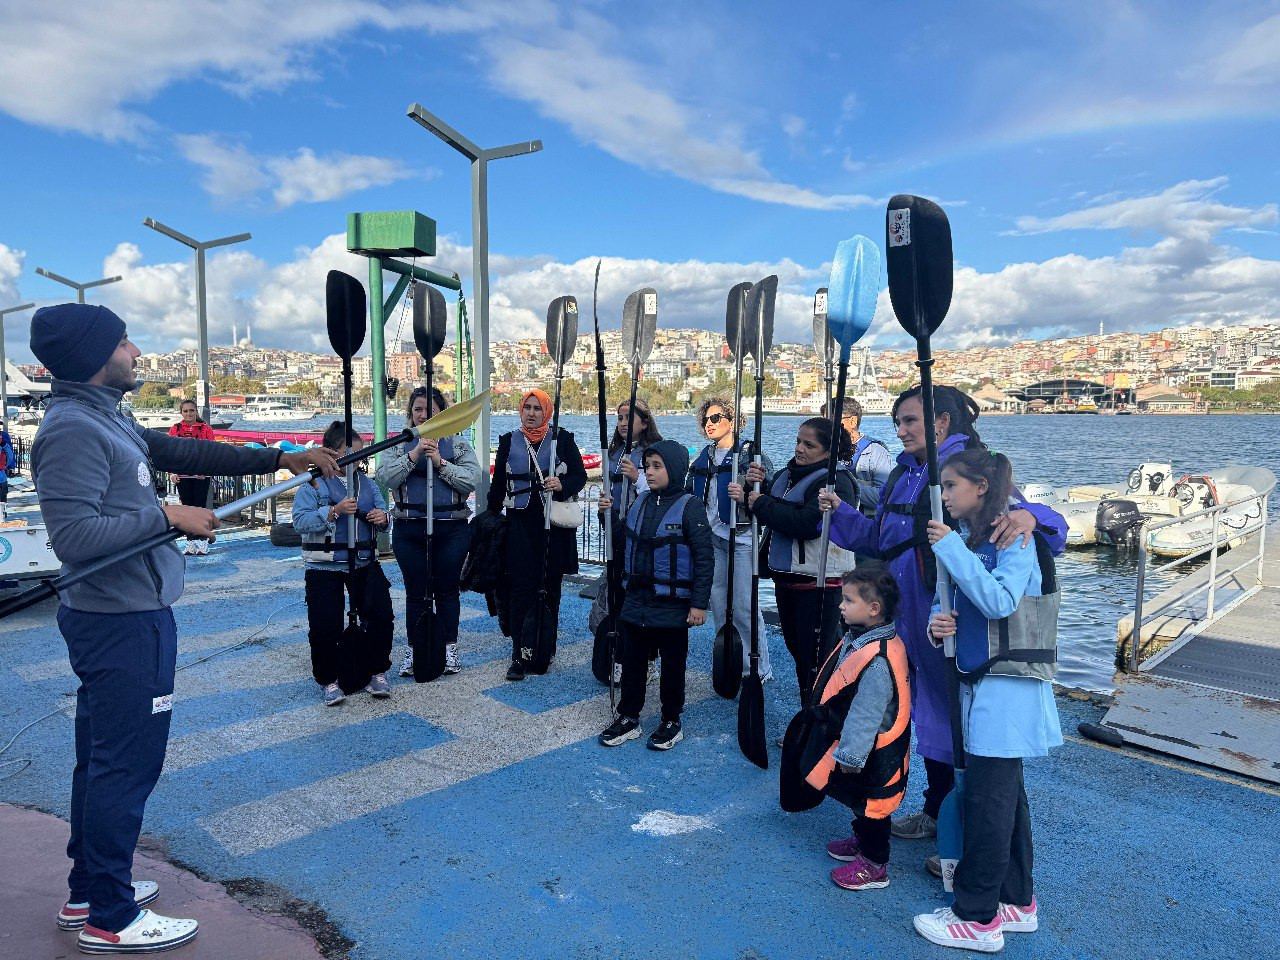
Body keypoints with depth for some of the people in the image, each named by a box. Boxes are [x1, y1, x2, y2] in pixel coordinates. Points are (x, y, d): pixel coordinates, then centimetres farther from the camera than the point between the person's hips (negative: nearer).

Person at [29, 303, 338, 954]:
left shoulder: (106, 421, 13)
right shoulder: (72, 428, -18)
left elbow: (186, 452, 16)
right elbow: (74, 535, -26)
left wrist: (280, 459, 13)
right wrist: (168, 516, -18)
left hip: (123, 615, 10)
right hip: (121, 623, -10)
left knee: (102, 759, 19)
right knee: (127, 762, 0)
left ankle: (89, 892, 34)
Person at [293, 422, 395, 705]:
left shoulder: (366, 482, 10)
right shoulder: (314, 482, -7)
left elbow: (381, 511, 12)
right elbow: (300, 520, -18)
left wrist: (382, 517, -13)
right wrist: (335, 511, -29)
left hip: (364, 563, 4)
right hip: (324, 567, -4)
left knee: (381, 615, -2)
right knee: (325, 626, -1)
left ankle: (378, 673, 16)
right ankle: (328, 681, 20)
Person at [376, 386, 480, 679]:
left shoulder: (458, 444, 6)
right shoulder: (399, 444, 8)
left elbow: (472, 481, -7)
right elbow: (383, 478, -8)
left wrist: (440, 462, -16)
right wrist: (414, 455, -17)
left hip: (451, 531, 0)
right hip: (409, 531, 1)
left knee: (447, 591, 8)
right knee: (416, 592, 7)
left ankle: (449, 648, 21)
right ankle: (414, 650, 21)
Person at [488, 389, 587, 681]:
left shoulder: (562, 439, 4)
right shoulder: (508, 441, 10)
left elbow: (580, 475, 2)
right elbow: (498, 483, 14)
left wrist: (562, 485, -18)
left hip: (555, 524, 0)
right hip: (520, 524, 1)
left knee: (550, 587, 5)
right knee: (522, 586, -5)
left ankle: (544, 650, 18)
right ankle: (520, 654, -1)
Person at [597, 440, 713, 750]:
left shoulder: (689, 507, -13)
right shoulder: (640, 502, 6)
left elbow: (704, 557, -13)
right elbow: (622, 538, 20)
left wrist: (699, 603, -15)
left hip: (673, 604, -5)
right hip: (637, 601, 6)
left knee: (672, 663, 9)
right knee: (632, 659, 12)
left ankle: (671, 722, 26)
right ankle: (628, 718, 27)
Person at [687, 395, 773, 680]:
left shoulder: (750, 453, -4)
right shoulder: (703, 458, 15)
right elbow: (689, 494, 23)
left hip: (741, 539, -6)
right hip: (711, 538, 6)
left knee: (744, 607, -6)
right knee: (718, 603, 11)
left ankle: (758, 670, 7)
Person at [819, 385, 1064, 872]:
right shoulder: (902, 476, 9)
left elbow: (1053, 527, -21)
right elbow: (878, 539, 19)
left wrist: (1027, 515, -43)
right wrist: (841, 512, 5)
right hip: (909, 620, 8)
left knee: (958, 719, 4)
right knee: (926, 715, 21)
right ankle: (936, 811, 42)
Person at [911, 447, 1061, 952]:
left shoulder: (1015, 537, -12)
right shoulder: (963, 535, 10)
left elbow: (999, 601, -26)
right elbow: (953, 600, 16)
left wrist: (951, 548, -23)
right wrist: (938, 620, -7)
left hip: (1008, 684, -8)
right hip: (977, 679, 8)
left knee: (987, 795, -3)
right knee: (1005, 791, 16)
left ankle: (978, 917, 9)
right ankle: (1017, 902, 30)